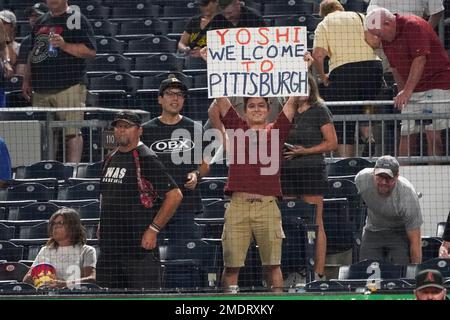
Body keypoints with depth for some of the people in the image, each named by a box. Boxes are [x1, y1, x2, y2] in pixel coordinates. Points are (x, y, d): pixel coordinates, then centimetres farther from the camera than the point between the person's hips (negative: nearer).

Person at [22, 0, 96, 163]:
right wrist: (27, 80, 21)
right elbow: (33, 53, 28)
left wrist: (65, 45, -19)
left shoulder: (77, 19, 0)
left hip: (68, 87, -7)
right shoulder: (41, 22, 20)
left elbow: (91, 51, -8)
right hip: (41, 90, 7)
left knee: (72, 133, -11)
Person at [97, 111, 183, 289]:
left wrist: (153, 229, -15)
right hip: (109, 246, 8)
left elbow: (175, 195, -15)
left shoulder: (145, 159, -9)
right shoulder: (110, 160, 15)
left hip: (139, 246, -8)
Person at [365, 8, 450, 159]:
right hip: (413, 90, 8)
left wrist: (407, 91, -27)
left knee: (432, 133, -13)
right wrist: (402, 94, 7)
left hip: (437, 84, -7)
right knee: (407, 133, 0)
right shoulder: (386, 39, 7)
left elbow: (420, 60, -24)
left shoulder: (414, 26, -17)